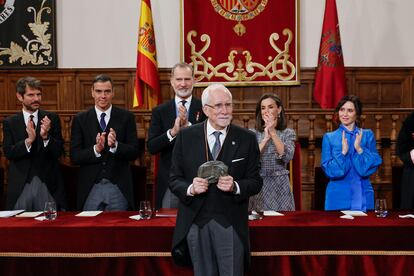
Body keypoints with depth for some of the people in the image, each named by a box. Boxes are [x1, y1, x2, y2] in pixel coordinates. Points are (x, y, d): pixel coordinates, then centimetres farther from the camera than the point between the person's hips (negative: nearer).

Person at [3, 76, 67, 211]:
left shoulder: (52, 118, 3)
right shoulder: (9, 122, 5)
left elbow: (59, 152, -1)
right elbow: (8, 153, -4)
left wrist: (46, 136, -19)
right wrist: (28, 140, -19)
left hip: (48, 185, 0)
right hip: (20, 185, 1)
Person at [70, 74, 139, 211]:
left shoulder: (126, 117, 2)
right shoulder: (80, 119, 3)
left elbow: (134, 152, -3)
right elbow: (74, 156, -2)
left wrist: (115, 145, -21)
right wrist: (96, 149, -19)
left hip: (119, 188, 0)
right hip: (90, 189, 0)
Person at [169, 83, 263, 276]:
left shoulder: (247, 139, -1)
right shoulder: (186, 136, 1)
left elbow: (255, 182, 1)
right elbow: (174, 179, 3)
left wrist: (235, 186, -19)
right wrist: (190, 188, -18)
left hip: (230, 223, -1)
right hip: (195, 222, 1)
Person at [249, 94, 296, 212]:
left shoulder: (288, 133, 3)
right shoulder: (252, 133, 4)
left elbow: (287, 156, -14)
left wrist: (273, 132, -16)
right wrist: (266, 138, -14)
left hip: (280, 186, 0)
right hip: (258, 185, 0)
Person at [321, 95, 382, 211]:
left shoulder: (367, 135, 5)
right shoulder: (329, 137, 3)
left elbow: (373, 166, -3)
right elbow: (329, 170, -5)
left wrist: (359, 149, -16)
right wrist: (343, 152, -17)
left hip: (362, 197, 1)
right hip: (338, 197, -1)